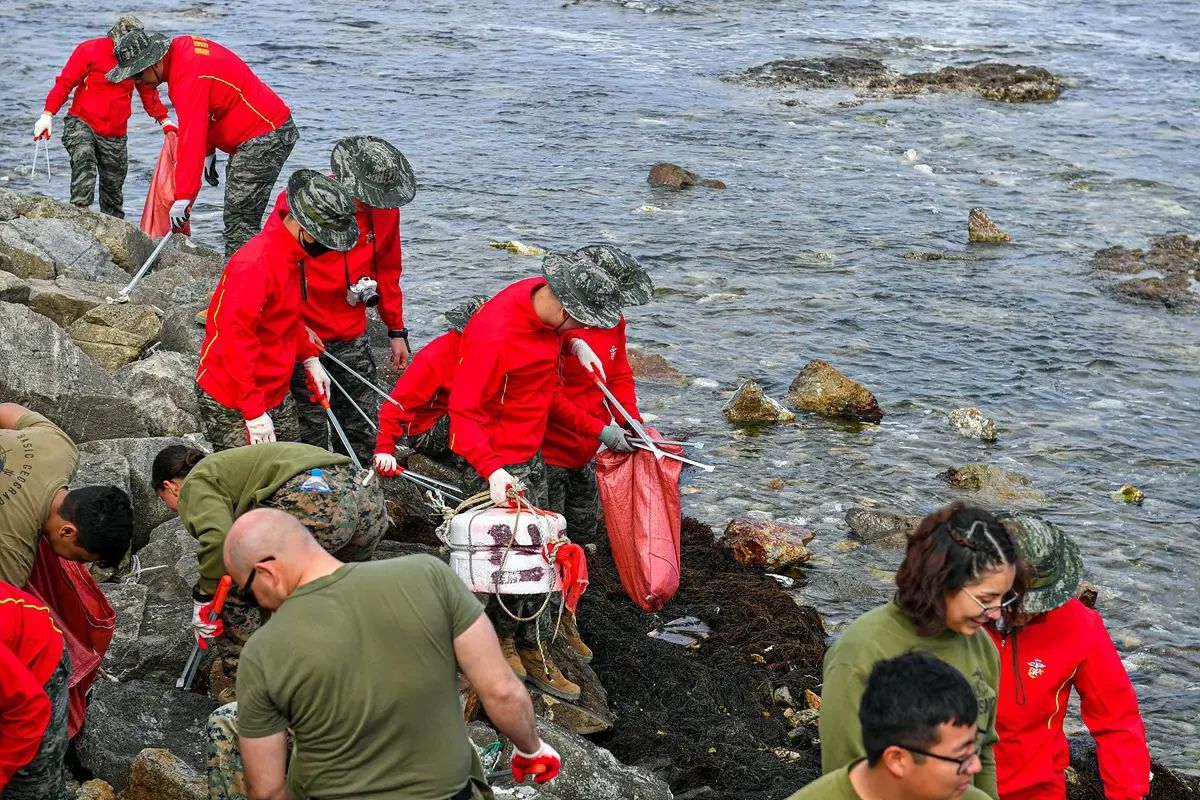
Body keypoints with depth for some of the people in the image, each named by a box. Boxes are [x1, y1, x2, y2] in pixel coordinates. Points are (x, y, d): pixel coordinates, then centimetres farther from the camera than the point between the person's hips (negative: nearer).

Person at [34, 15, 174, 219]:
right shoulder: (89, 50, -7)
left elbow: (149, 92, 20)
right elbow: (64, 83, -6)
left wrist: (164, 120, 19)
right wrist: (47, 115, -13)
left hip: (115, 135, 4)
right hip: (81, 123, -4)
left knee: (113, 187, 9)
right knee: (84, 159, -32)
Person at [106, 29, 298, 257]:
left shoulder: (188, 78, -26)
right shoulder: (181, 47, 5)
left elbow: (191, 141, -29)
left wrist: (183, 198, -27)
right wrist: (209, 151, 16)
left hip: (264, 139, -11)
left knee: (240, 223, -12)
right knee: (238, 218, 14)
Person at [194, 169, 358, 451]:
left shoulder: (292, 255, 5)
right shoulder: (257, 265, -26)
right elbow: (235, 340, -28)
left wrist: (310, 359, 12)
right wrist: (254, 413, -26)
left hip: (277, 395, 9)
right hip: (233, 407, -9)